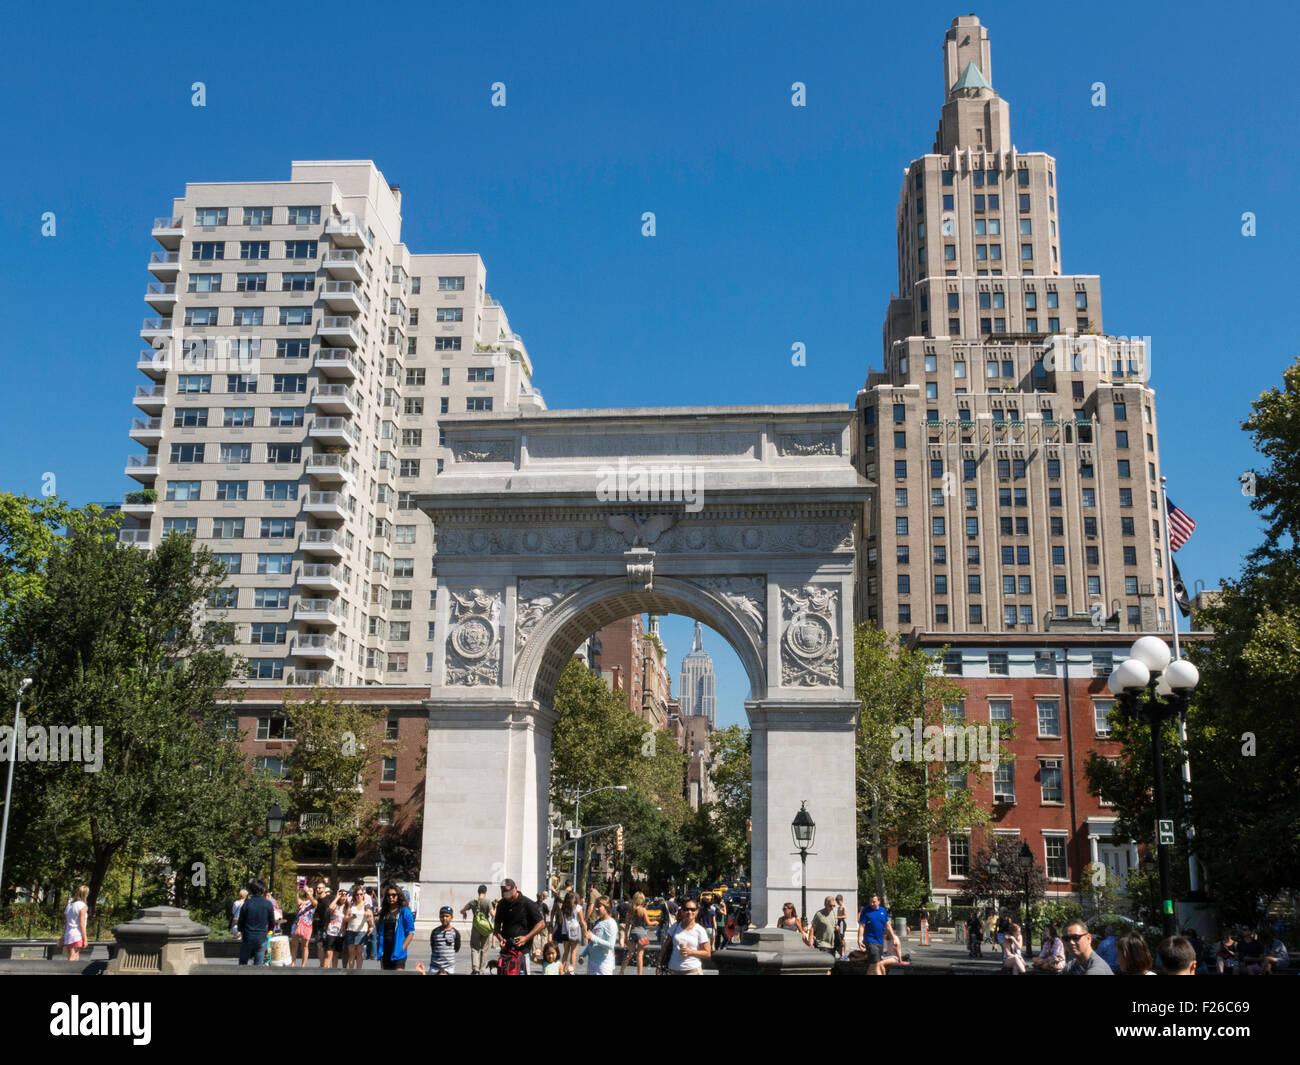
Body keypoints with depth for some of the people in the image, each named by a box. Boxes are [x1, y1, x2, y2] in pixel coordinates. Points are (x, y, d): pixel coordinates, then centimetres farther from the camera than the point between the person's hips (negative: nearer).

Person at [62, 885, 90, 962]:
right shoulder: (82, 906, -10)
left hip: (68, 935, 7)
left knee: (76, 959, 11)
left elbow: (65, 923, 14)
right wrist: (85, 939, -9)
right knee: (73, 959, -7)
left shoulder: (69, 905, 12)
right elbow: (82, 924, -13)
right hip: (77, 936, -7)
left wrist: (64, 937, 20)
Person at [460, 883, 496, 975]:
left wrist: (464, 914, 27)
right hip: (486, 928, -1)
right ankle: (481, 970, 13)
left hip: (475, 928, 1)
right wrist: (496, 908, 2)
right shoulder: (488, 902, -9)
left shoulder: (472, 902, -1)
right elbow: (492, 914, -17)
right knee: (484, 949, 11)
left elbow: (462, 911, 5)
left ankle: (475, 968, -10)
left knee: (474, 948, 9)